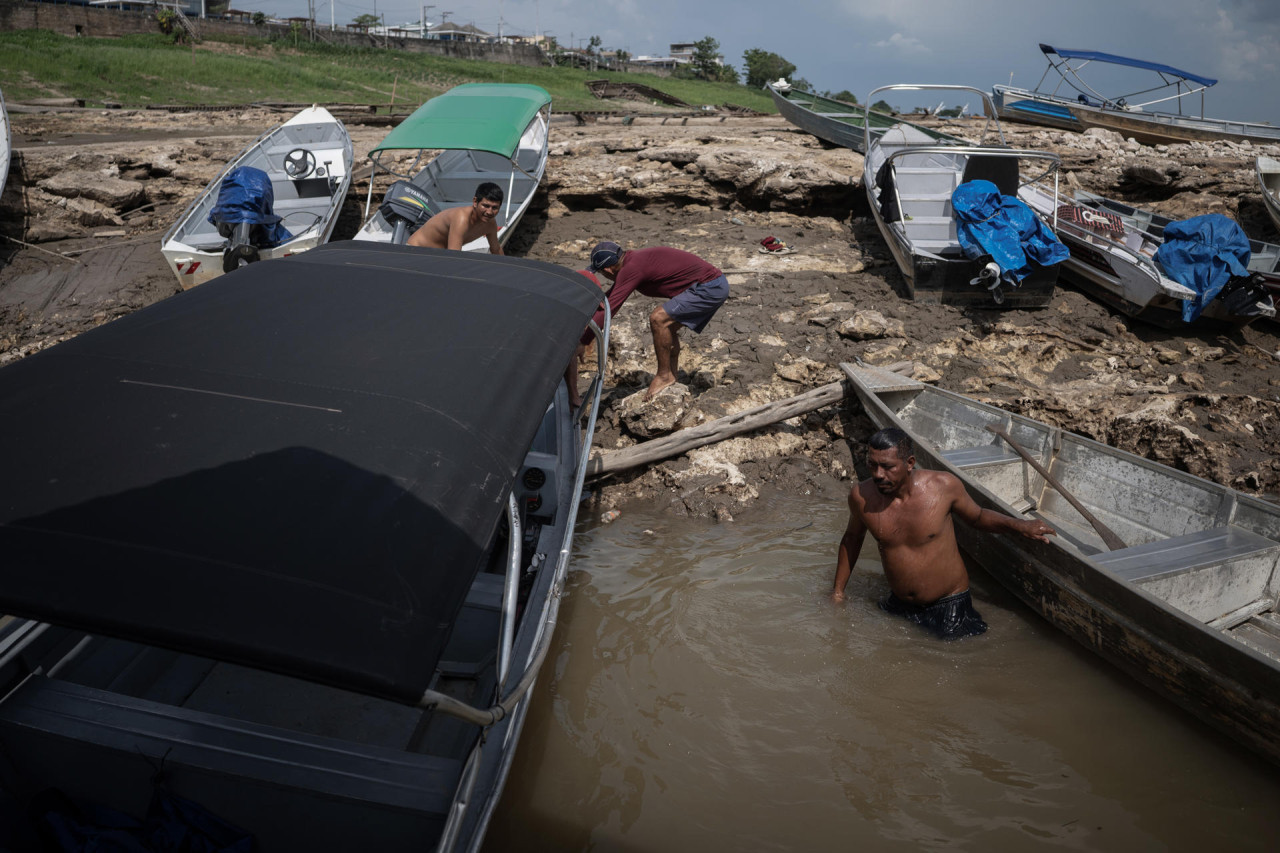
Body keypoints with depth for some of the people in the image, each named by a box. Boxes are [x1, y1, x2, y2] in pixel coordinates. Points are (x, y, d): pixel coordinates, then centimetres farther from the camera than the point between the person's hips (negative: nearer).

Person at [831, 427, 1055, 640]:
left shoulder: (942, 486, -19)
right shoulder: (861, 496, -15)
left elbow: (977, 517, 3)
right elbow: (852, 537, 7)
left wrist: (1018, 525, -14)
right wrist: (838, 590, 10)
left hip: (948, 604, -2)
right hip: (899, 606, 3)